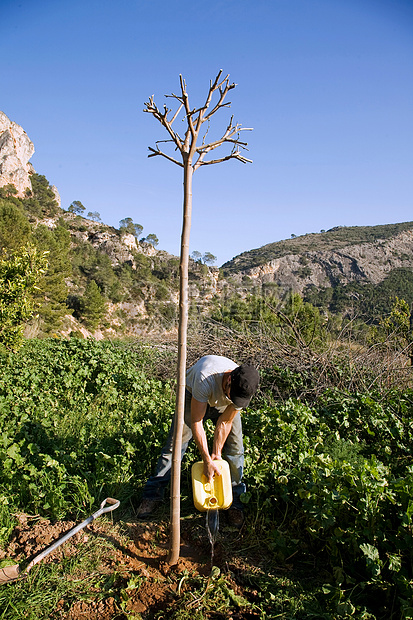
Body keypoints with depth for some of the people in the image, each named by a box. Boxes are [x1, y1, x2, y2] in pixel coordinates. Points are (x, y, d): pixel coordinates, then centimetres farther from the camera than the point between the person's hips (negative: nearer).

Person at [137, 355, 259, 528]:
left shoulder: (244, 388, -34)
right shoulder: (205, 378, -46)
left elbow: (225, 422, -20)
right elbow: (196, 421, -36)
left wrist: (216, 454, -17)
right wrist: (207, 461, -32)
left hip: (223, 404, 3)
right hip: (194, 395, -2)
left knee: (235, 447, -7)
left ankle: (235, 501, 11)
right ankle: (152, 494, 7)